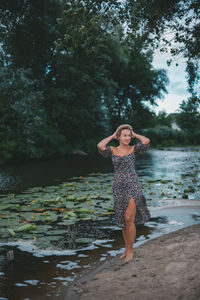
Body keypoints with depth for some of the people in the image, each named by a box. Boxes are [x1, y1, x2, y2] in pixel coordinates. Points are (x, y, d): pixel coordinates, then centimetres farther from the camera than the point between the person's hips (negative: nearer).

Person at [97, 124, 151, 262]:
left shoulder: (133, 149, 1)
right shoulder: (113, 150, 5)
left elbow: (147, 141, -15)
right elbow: (100, 146, -15)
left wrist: (134, 134, 0)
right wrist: (113, 136, -1)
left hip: (133, 186, -3)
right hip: (119, 187, 3)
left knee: (129, 219, -10)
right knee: (123, 220, 12)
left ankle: (130, 249, 6)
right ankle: (127, 247, 28)